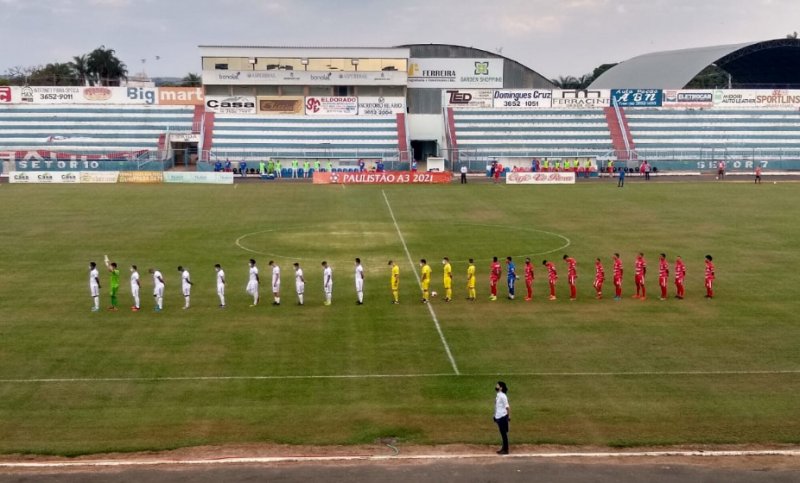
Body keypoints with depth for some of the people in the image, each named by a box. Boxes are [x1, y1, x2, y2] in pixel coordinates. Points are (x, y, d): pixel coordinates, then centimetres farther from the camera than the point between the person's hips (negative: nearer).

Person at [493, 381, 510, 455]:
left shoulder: (503, 396, -19)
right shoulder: (498, 395, 9)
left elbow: (507, 406, -19)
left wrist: (509, 416, -19)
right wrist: (495, 416, 19)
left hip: (502, 417, -9)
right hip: (498, 417, 9)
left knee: (504, 433, -2)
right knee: (502, 433, 17)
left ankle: (506, 450, 5)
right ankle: (504, 448, 26)